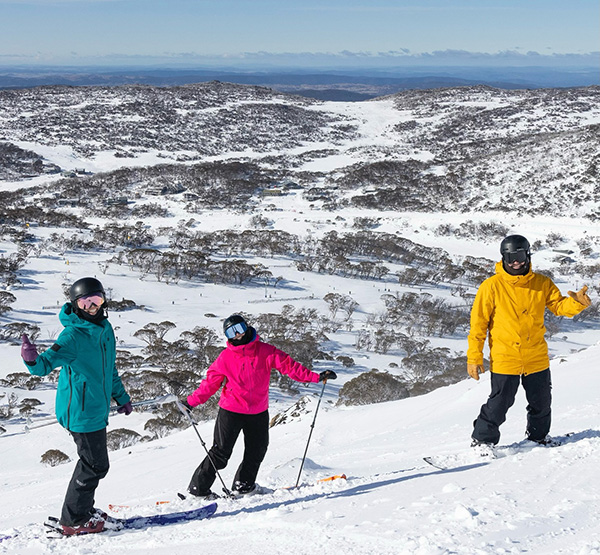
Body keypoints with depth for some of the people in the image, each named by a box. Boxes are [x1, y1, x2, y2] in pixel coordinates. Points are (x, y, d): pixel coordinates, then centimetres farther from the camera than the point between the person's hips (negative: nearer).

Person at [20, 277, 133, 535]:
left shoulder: (105, 328, 8)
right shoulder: (73, 335, -17)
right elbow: (48, 362, -25)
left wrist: (121, 397, 30)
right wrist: (33, 360, -49)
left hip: (97, 409, 8)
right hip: (81, 411, -8)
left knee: (93, 462, 16)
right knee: (95, 465, -3)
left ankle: (83, 510, 31)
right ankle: (74, 520, 9)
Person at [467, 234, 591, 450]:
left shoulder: (542, 283, 1)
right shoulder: (492, 286, -9)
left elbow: (559, 306, 3)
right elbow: (478, 324, -6)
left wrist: (577, 302, -21)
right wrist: (474, 357, -8)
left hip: (537, 358, 4)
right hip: (504, 359, -4)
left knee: (541, 402, 16)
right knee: (499, 404, -3)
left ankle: (538, 435, 40)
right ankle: (482, 440, 16)